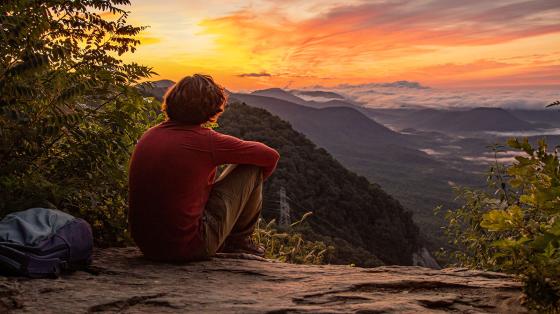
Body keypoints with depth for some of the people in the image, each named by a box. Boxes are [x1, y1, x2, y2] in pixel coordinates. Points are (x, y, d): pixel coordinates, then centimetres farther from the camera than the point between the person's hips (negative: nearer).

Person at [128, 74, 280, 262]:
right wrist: (253, 183, 21)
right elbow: (271, 156, -1)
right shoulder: (206, 140, -13)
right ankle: (238, 239, 20)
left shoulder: (148, 136, 4)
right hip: (188, 248, -7)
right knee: (251, 167, 2)